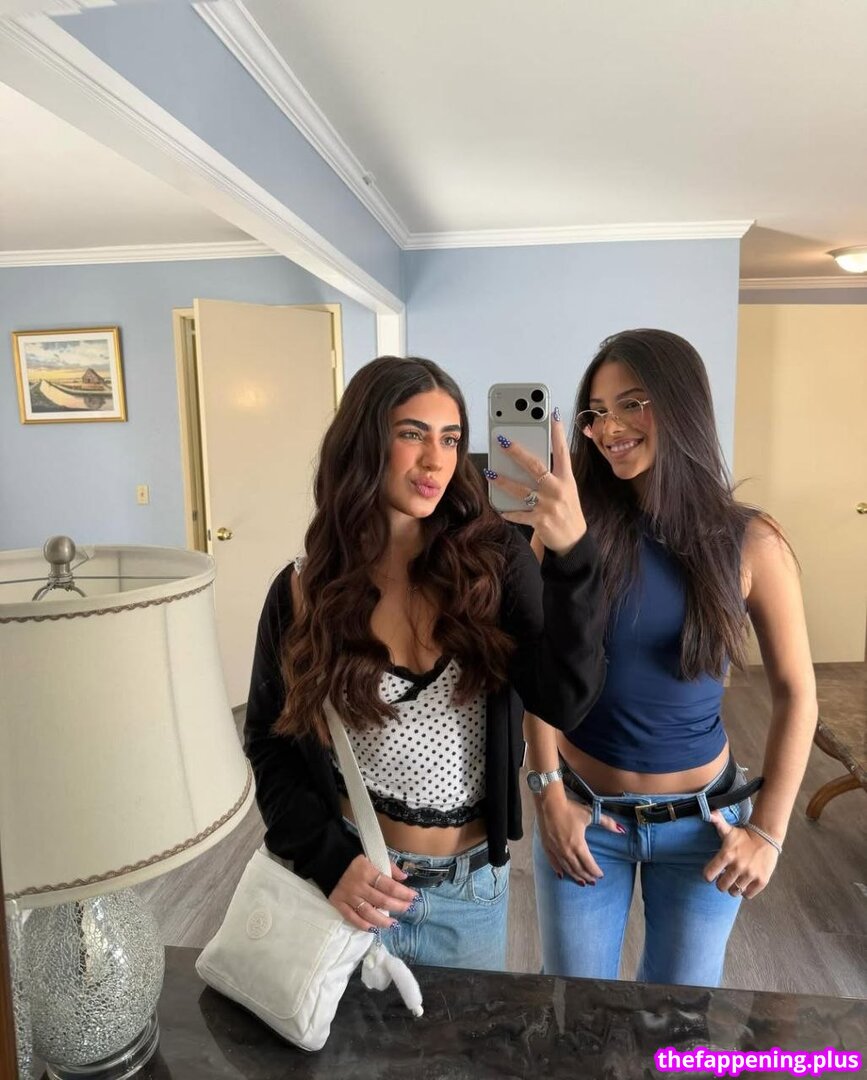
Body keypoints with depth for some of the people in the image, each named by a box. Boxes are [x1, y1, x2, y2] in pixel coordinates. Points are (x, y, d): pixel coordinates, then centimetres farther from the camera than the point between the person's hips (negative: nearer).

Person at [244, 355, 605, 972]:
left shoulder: (494, 560, -11)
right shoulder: (304, 592, -11)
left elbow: (564, 703, -22)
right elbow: (270, 747, -1)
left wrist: (573, 554, -35)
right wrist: (329, 860, -15)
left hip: (472, 889, 1)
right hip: (351, 879, -1)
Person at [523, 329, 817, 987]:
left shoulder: (749, 542, -11)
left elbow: (795, 693, -4)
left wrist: (768, 831, -4)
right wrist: (550, 793, -8)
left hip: (701, 820, 0)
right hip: (581, 809, 0)